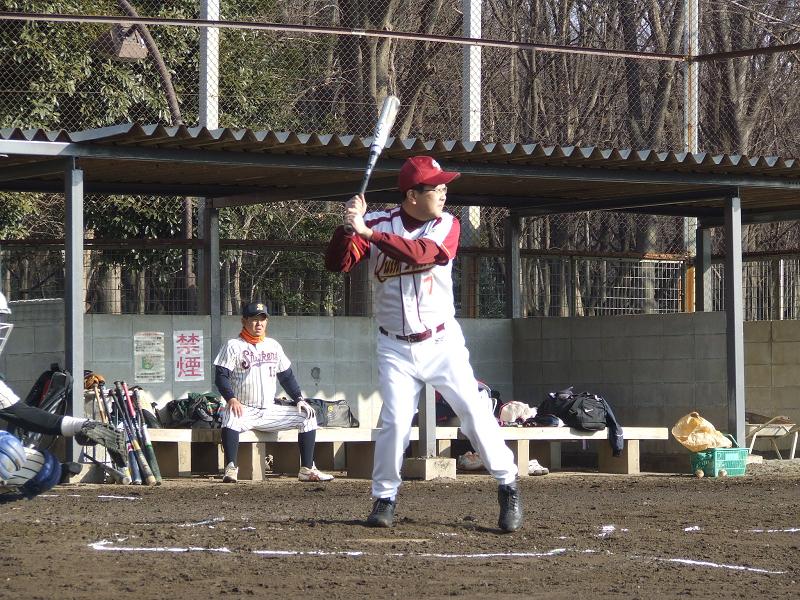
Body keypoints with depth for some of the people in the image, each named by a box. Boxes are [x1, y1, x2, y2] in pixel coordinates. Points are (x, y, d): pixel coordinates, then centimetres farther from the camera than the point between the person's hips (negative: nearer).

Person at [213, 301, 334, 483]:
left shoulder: (273, 345, 17)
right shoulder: (233, 346, 0)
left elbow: (286, 376, 20)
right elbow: (221, 376, -8)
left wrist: (299, 399, 5)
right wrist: (231, 398, -25)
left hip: (270, 411, 6)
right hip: (243, 410, -6)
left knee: (308, 416, -6)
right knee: (231, 417, -39)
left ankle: (307, 469, -8)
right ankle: (230, 468, -41)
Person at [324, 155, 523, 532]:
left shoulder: (447, 225, -4)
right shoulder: (378, 222, -3)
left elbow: (423, 253, -25)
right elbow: (336, 263, -11)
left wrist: (369, 233, -31)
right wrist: (348, 225, -28)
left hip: (442, 342, 0)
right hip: (396, 349, 0)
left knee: (474, 412, -5)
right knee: (395, 423, -9)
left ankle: (508, 487, 8)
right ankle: (384, 498, 7)